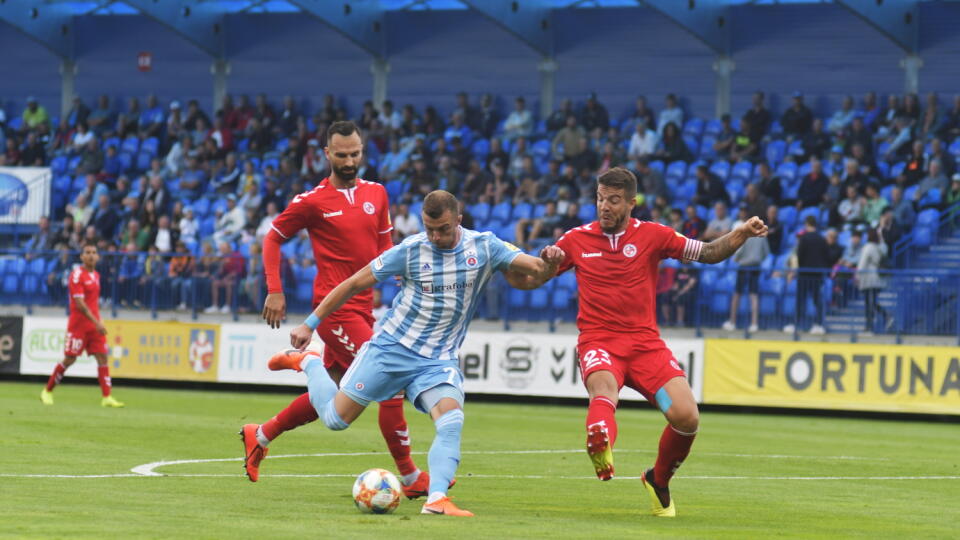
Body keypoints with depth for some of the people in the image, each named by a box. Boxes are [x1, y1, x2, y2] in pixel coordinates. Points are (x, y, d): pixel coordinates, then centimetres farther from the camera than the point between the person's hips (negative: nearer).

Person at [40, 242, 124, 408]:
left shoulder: (96, 275, 12)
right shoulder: (77, 275, -13)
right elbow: (80, 304, -20)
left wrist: (99, 320, 15)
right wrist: (96, 322, -25)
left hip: (94, 324, 7)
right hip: (78, 324, -7)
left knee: (102, 357, -4)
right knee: (69, 359, -2)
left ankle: (107, 397, -7)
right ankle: (47, 391, 15)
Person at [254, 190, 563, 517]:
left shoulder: (484, 248, -6)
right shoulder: (410, 251, -11)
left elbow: (534, 270, -10)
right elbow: (354, 284, -3)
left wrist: (548, 264, -36)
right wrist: (309, 324, -2)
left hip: (440, 359, 1)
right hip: (392, 347, -1)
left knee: (452, 422, -25)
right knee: (336, 418, 3)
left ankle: (436, 500, -31)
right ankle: (307, 363, 31)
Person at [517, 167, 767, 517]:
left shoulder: (651, 235, 5)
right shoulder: (577, 240, 7)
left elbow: (709, 254, 9)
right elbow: (531, 280, 12)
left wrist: (742, 234, -10)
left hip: (645, 342, 1)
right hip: (598, 342, -1)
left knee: (686, 418, -15)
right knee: (604, 387, -37)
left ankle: (658, 481, 14)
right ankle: (600, 446, -71)